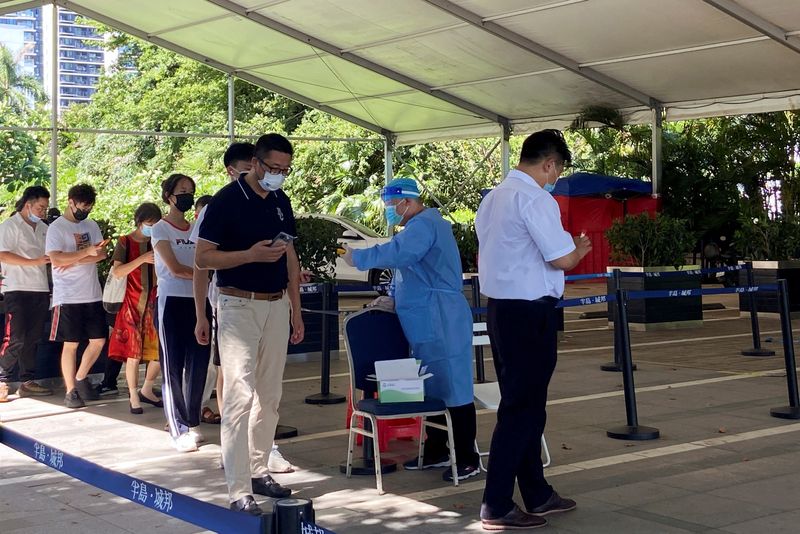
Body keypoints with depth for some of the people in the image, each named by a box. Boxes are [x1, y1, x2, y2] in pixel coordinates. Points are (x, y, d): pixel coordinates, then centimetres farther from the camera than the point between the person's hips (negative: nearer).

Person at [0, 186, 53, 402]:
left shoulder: (43, 228, 16)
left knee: (33, 338, 8)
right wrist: (34, 262, -20)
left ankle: (27, 382, 14)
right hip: (18, 289, -6)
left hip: (40, 289, 7)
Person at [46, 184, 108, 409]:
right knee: (71, 344, 0)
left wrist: (74, 261, -13)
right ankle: (71, 391, 8)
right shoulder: (56, 228, -5)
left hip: (93, 295, 6)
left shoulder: (91, 225, 12)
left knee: (98, 340, 7)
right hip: (68, 296, -6)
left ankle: (80, 378, 25)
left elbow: (102, 253, 0)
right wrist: (87, 251, -22)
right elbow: (56, 259, -18)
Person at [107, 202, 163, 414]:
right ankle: (133, 397, 8)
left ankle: (146, 391, 21)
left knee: (162, 350, 2)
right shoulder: (125, 242, -2)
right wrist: (142, 259, -21)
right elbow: (117, 272, -13)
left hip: (155, 302, 4)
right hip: (134, 303, -4)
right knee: (133, 351, -3)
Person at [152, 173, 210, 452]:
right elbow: (175, 269, -10)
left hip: (197, 302, 5)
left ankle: (191, 422, 18)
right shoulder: (161, 229, 0)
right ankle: (179, 430, 3)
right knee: (173, 367, -1)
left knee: (198, 365, 4)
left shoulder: (197, 228, 14)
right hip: (172, 302, -5)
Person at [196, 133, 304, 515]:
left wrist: (296, 310, 13)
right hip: (239, 306, -7)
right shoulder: (226, 201, -10)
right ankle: (238, 491, -10)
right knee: (239, 396, -11)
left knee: (269, 395, 11)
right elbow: (202, 258, -10)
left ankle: (258, 471, 22)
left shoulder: (281, 201, 10)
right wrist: (251, 254, -22)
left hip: (276, 306, 7)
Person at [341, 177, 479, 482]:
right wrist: (394, 299, 16)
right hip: (426, 326, 11)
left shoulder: (424, 225, -15)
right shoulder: (420, 226, 19)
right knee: (432, 388, 17)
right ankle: (436, 452, 27)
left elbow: (398, 253, -33)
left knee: (454, 389, -6)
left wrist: (357, 257, -22)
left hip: (441, 325, -11)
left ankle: (467, 459, 0)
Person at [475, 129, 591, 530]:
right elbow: (561, 260, -19)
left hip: (499, 306, 10)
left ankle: (536, 494, 26)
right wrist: (580, 249, 2)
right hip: (529, 311, -10)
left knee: (522, 402, 16)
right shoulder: (536, 199, -16)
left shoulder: (493, 198, 14)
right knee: (523, 406, -2)